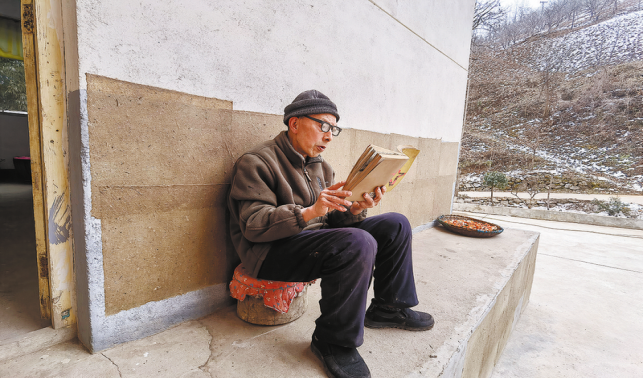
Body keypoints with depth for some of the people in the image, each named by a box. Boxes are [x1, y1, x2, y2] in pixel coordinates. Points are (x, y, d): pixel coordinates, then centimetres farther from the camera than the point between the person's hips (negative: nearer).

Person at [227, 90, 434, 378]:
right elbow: (253, 226, -19)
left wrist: (355, 209, -13)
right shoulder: (256, 162, -9)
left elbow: (333, 218, 11)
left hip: (319, 239, 8)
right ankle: (333, 342, -12)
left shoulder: (320, 166, 15)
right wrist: (308, 212, -32)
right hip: (272, 251, -8)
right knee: (358, 243, -34)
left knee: (395, 225, 3)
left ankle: (388, 308, 17)